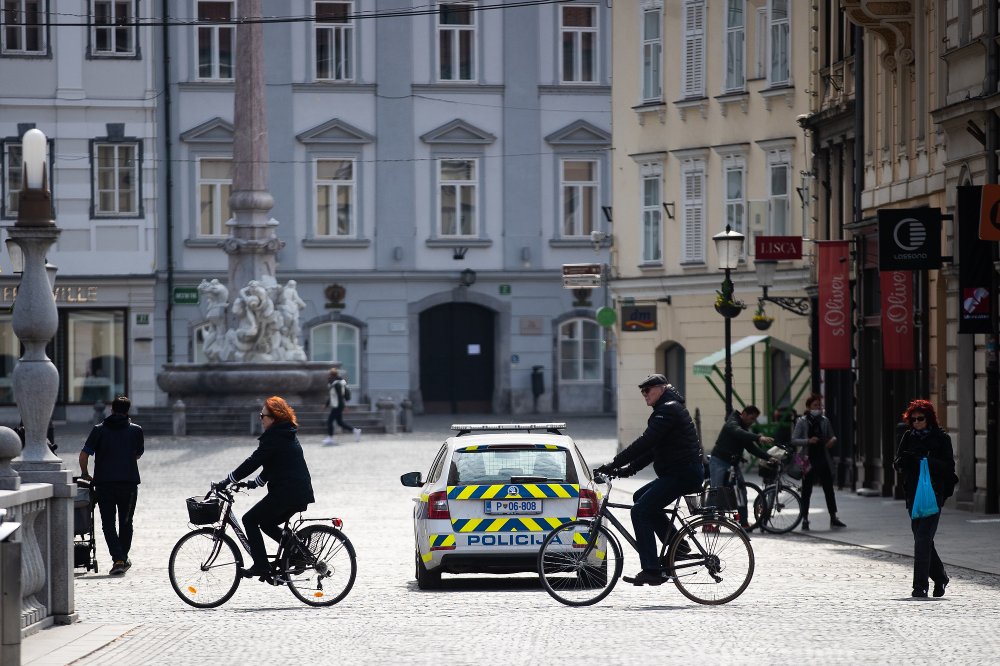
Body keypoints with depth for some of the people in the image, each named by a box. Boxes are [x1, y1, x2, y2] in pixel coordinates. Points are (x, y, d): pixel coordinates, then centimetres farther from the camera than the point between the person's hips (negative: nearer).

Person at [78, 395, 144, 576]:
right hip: (129, 482, 1)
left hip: (104, 483, -1)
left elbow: (83, 455, -3)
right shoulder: (136, 430, 5)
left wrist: (85, 474, 12)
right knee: (126, 522, 16)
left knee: (108, 523, 3)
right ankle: (123, 558, 23)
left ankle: (118, 559, -11)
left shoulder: (99, 430, 3)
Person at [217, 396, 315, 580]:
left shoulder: (274, 438, -12)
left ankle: (261, 565, -5)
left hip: (286, 492, -9)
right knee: (267, 523, 22)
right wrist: (254, 483, 23)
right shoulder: (287, 435, 19)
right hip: (301, 493, 9)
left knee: (250, 520, 0)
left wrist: (226, 482, -11)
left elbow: (253, 462, -15)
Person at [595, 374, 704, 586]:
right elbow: (651, 449, 22)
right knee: (640, 497, 20)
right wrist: (629, 469, 12)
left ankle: (651, 571, -17)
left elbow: (645, 443, -22)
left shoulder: (668, 410, -13)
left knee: (640, 511, -13)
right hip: (679, 472, 11)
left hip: (683, 473, -11)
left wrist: (614, 464, -21)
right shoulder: (667, 409, 21)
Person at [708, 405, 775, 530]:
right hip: (719, 462, -8)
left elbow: (751, 448, 14)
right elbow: (739, 433, -37)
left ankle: (744, 522, 2)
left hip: (733, 463, 8)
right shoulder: (732, 424, -14)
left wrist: (768, 457, 1)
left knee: (741, 490, -1)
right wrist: (759, 438, -52)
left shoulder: (745, 428, 15)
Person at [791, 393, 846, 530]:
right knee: (806, 491, 0)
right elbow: (794, 440, -7)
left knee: (829, 489, 6)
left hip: (824, 460, 4)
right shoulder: (802, 422, -4)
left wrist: (833, 440, -6)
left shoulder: (824, 421, 8)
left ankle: (833, 518, 13)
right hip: (809, 461, -4)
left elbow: (831, 436, 18)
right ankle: (805, 520, 6)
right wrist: (808, 441, -23)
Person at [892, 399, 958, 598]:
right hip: (913, 492, 5)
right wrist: (903, 461, -15)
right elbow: (897, 464, 8)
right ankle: (940, 578, 30)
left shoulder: (941, 438, -1)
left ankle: (920, 585, -14)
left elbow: (949, 466, -6)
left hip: (934, 492, -5)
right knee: (922, 539, 11)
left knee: (923, 538, -14)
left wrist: (928, 460, -21)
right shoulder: (908, 437, 10)